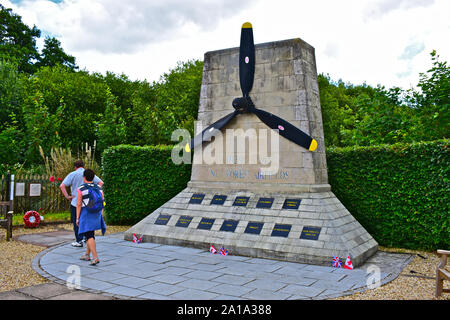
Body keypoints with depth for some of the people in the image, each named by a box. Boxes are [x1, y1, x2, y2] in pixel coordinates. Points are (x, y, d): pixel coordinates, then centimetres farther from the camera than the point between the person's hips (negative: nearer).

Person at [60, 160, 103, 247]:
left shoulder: (73, 174, -5)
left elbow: (62, 186, -15)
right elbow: (101, 182, -1)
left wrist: (67, 196, -8)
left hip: (76, 202, -3)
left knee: (76, 222, 7)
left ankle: (79, 241, 10)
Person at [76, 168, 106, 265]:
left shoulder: (81, 189, -9)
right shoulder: (99, 188, 5)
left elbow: (79, 204, -10)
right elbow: (102, 203, 5)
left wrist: (77, 218, -4)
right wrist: (101, 216, 13)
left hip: (86, 214, -5)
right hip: (96, 214, 5)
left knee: (89, 236, -6)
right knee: (90, 234, 20)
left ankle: (95, 257, -17)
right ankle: (87, 255, 30)